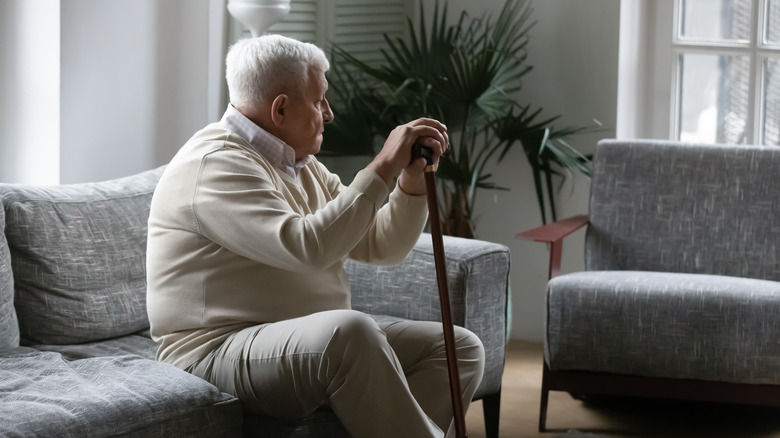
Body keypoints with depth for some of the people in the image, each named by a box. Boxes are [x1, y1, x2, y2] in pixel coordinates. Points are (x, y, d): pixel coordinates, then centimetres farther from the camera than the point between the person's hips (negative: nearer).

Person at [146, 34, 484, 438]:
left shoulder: (301, 167, 17)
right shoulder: (215, 165, -14)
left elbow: (379, 246, 19)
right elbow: (308, 246, -27)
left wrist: (411, 185, 1)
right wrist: (382, 169, -19)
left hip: (312, 346, 10)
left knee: (460, 348, -2)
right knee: (349, 330, -37)